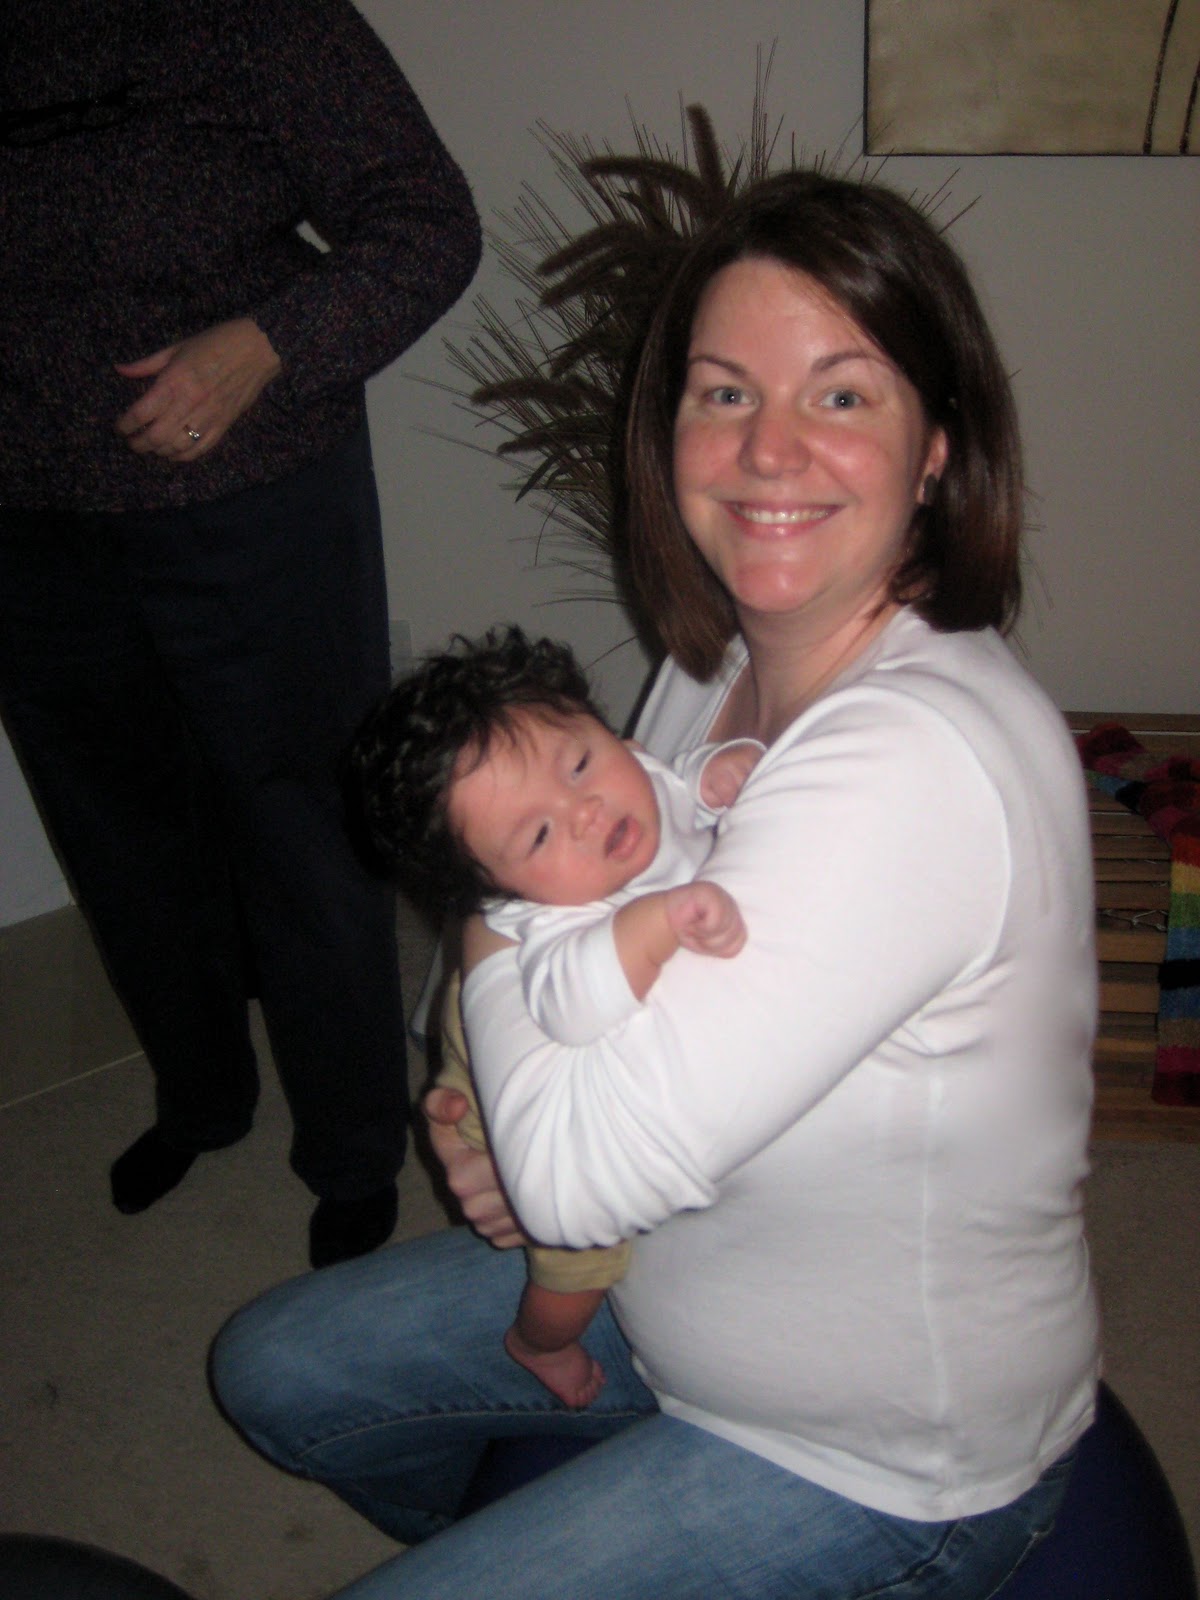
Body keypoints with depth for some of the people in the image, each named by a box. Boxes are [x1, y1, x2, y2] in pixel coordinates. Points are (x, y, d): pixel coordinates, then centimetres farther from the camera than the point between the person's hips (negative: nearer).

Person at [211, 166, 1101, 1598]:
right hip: (670, 1302, 8)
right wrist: (486, 1110, -12)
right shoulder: (718, 661, -6)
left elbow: (583, 1166, -35)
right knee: (274, 1368, 18)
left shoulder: (919, 760, -36)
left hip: (879, 1471, -8)